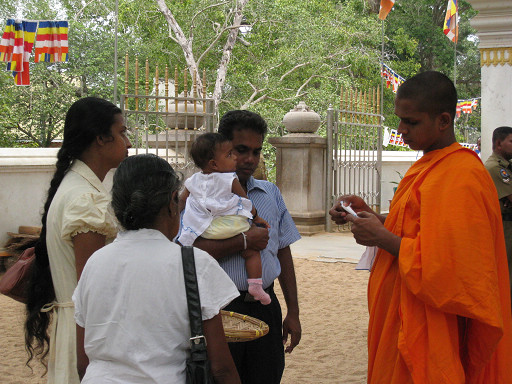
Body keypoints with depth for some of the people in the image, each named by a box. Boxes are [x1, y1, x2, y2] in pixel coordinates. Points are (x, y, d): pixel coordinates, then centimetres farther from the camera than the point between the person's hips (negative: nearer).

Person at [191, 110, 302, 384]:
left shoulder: (271, 193, 15)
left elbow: (283, 254, 15)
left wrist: (293, 313, 11)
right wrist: (243, 242, -16)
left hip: (265, 309, 5)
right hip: (219, 310, -4)